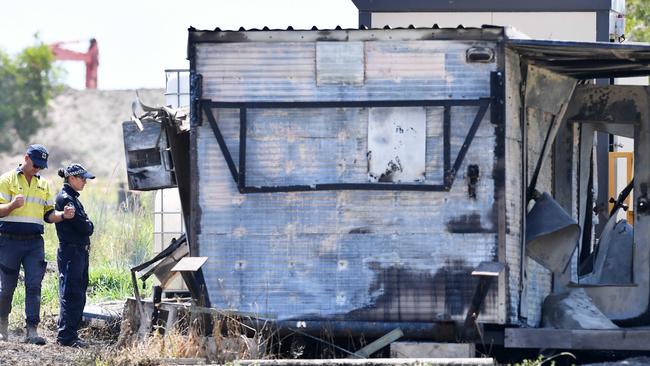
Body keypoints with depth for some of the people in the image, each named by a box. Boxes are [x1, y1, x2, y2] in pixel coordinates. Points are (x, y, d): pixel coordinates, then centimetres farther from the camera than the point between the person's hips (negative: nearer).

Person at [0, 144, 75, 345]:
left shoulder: (44, 185, 15)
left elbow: (48, 215, 16)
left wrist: (63, 215, -5)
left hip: (34, 243, 3)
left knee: (34, 285, -8)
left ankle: (32, 330, -10)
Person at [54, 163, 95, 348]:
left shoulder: (73, 198, 18)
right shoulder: (65, 199, -14)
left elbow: (85, 225, 17)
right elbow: (83, 226, -18)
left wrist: (87, 226, -2)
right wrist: (89, 226, 0)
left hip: (80, 251, 10)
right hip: (70, 251, -10)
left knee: (79, 296, 12)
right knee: (71, 295, -9)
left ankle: (70, 334, 16)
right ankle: (66, 336, -7)